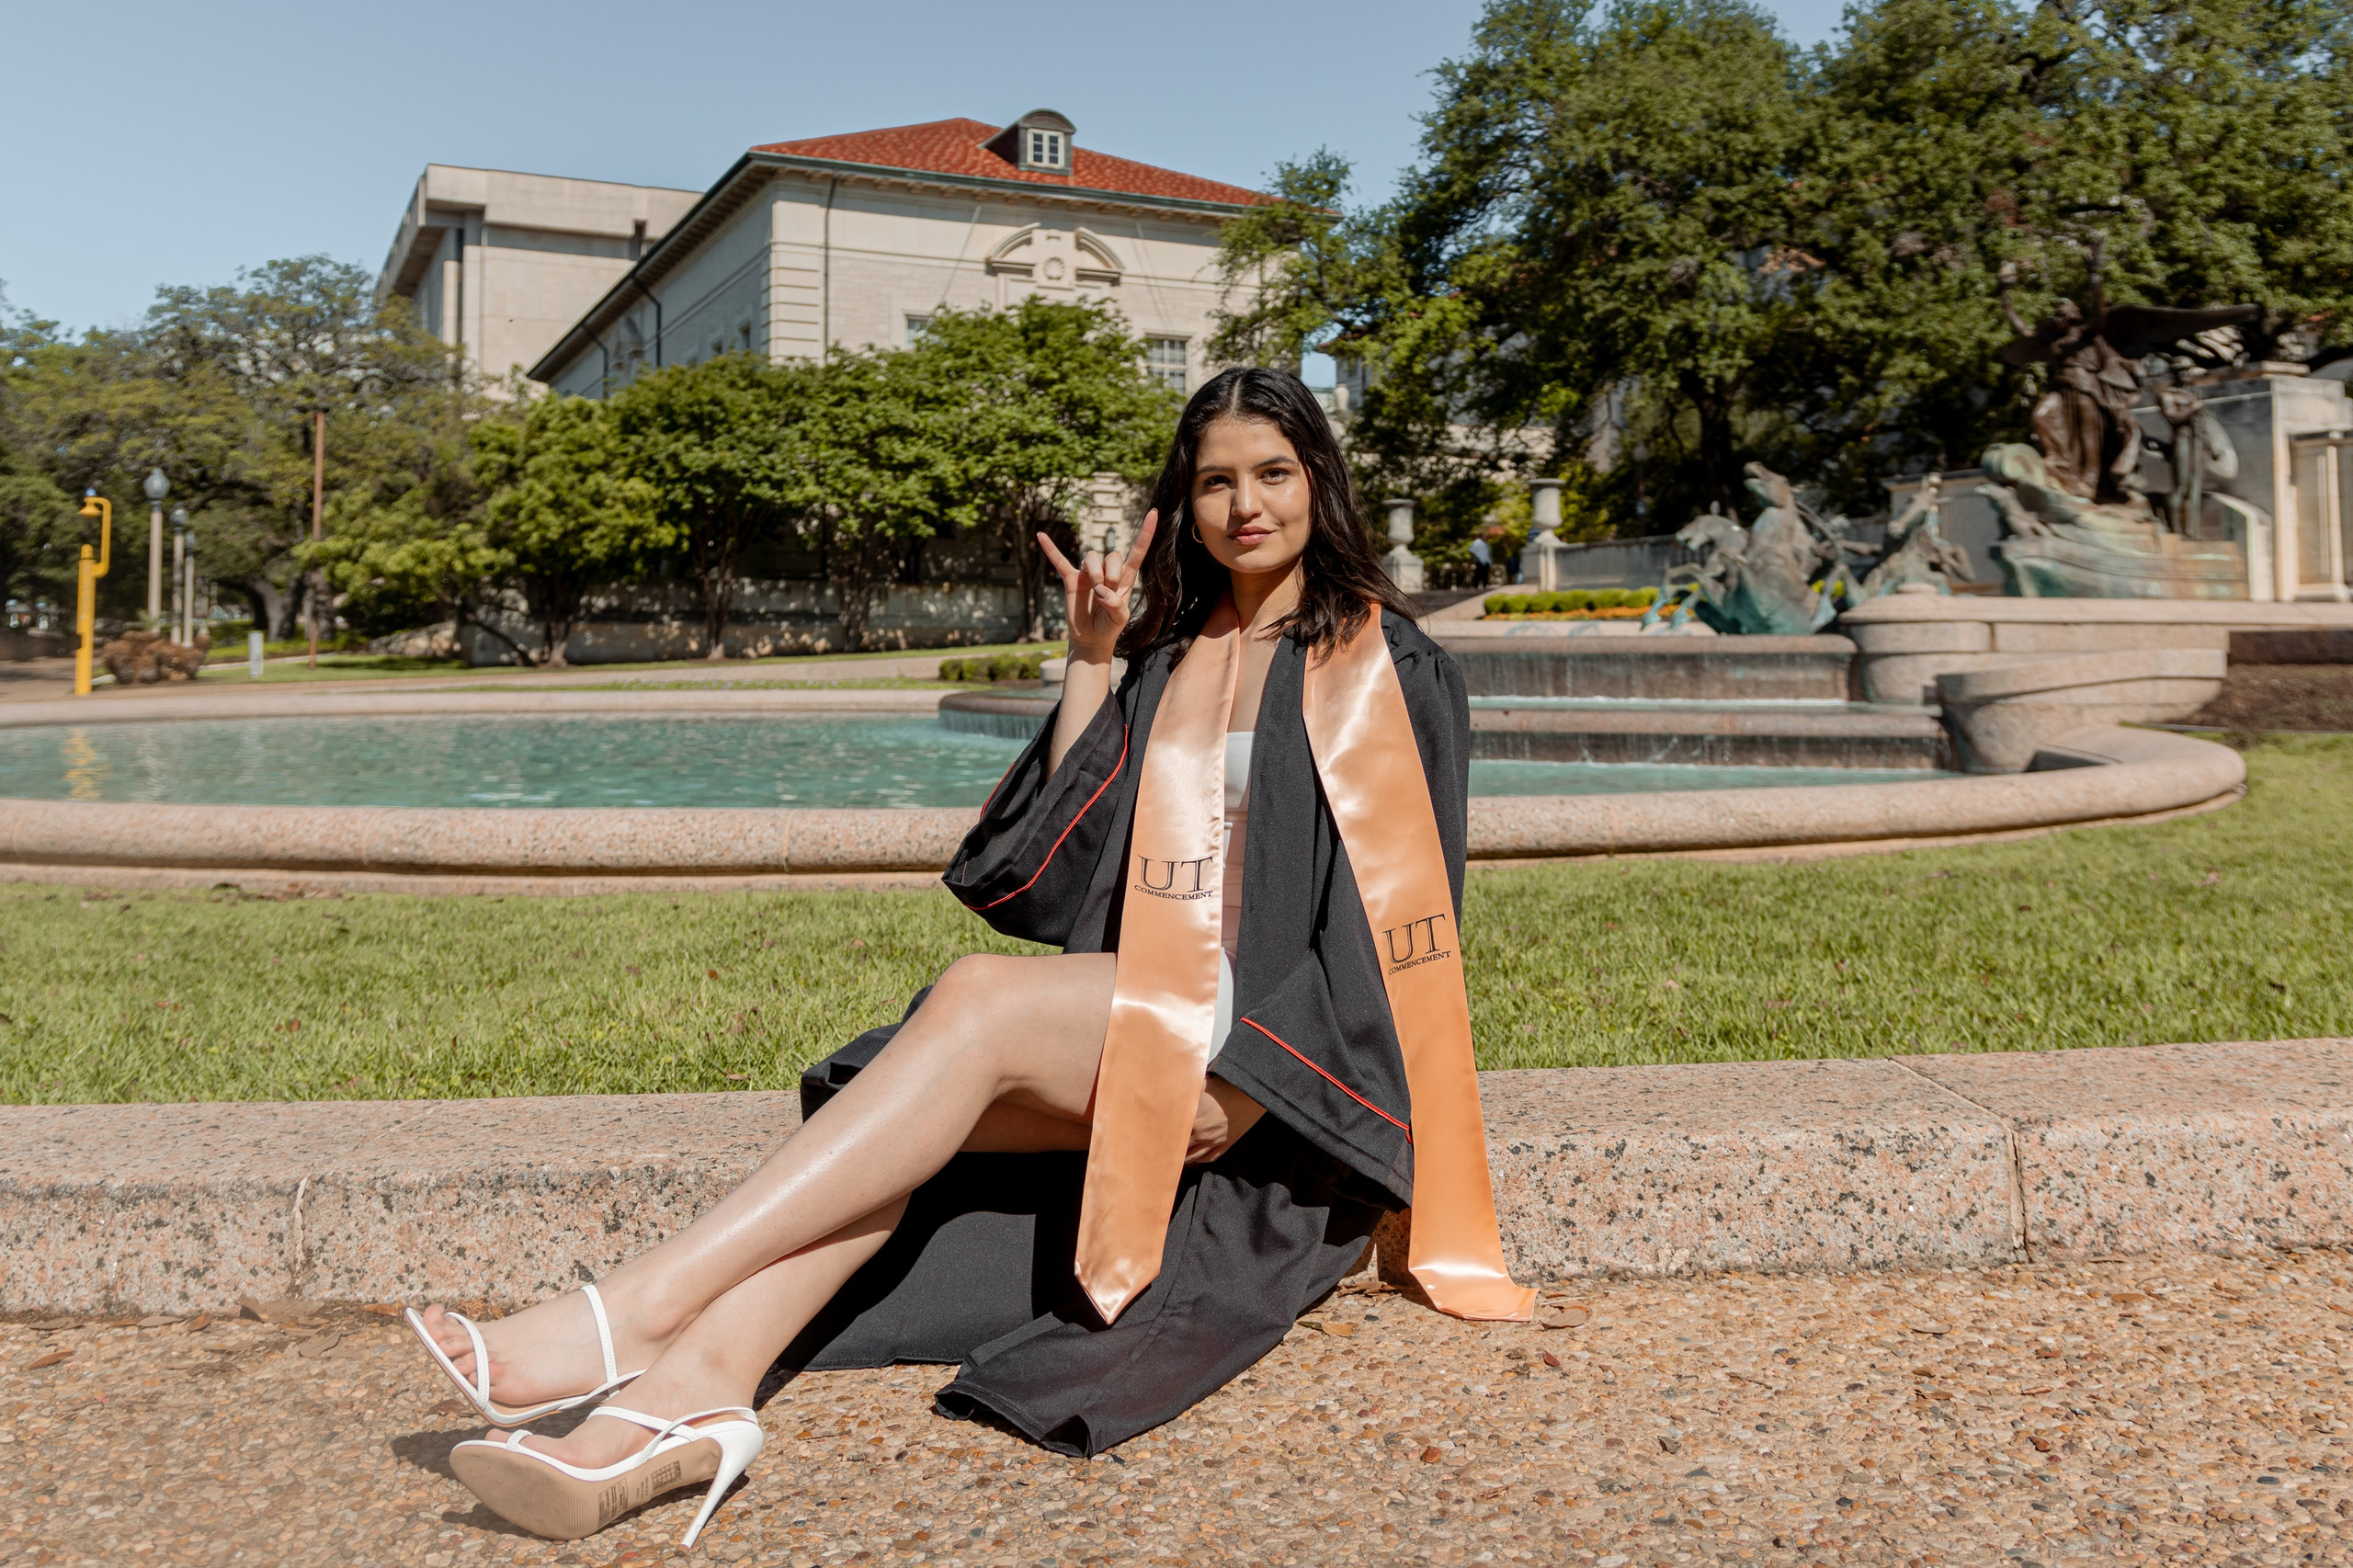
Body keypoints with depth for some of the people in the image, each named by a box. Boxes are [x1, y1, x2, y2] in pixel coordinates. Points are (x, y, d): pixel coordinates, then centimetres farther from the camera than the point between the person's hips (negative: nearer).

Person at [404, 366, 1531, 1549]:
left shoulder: (1392, 672, 4)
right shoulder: (1166, 662, 19)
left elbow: (1400, 918, -2)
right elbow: (1056, 878, 8)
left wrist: (1233, 1066, -12)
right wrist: (1090, 665, 2)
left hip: (1284, 1055, -5)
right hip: (1129, 1029, 5)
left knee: (983, 997, -30)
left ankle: (637, 1311, -37)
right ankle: (694, 1389, -43)